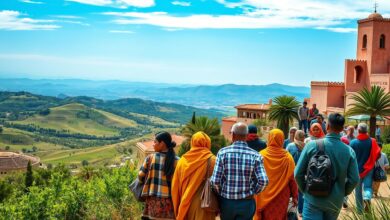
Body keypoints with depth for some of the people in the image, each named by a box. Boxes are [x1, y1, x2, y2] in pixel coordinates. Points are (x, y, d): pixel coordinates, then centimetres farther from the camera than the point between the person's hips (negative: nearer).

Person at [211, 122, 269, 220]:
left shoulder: (223, 152, -9)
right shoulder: (255, 155, -8)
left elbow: (215, 180, -12)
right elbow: (263, 181, -15)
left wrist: (221, 192, 7)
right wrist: (252, 192, 3)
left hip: (226, 202, 1)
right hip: (246, 203, 0)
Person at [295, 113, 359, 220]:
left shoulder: (312, 145, -11)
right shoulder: (349, 151, -7)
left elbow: (298, 173, -9)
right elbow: (354, 179, -6)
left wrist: (305, 190, 8)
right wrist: (342, 193, 12)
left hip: (313, 199, -3)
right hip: (335, 202, 3)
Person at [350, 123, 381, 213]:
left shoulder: (353, 142, -11)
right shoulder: (372, 141, -8)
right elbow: (378, 154, -7)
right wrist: (372, 160, 12)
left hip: (357, 169, 0)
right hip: (369, 169, 0)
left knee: (358, 190, 12)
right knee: (368, 186, 5)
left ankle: (360, 210, 19)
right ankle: (367, 198, -28)